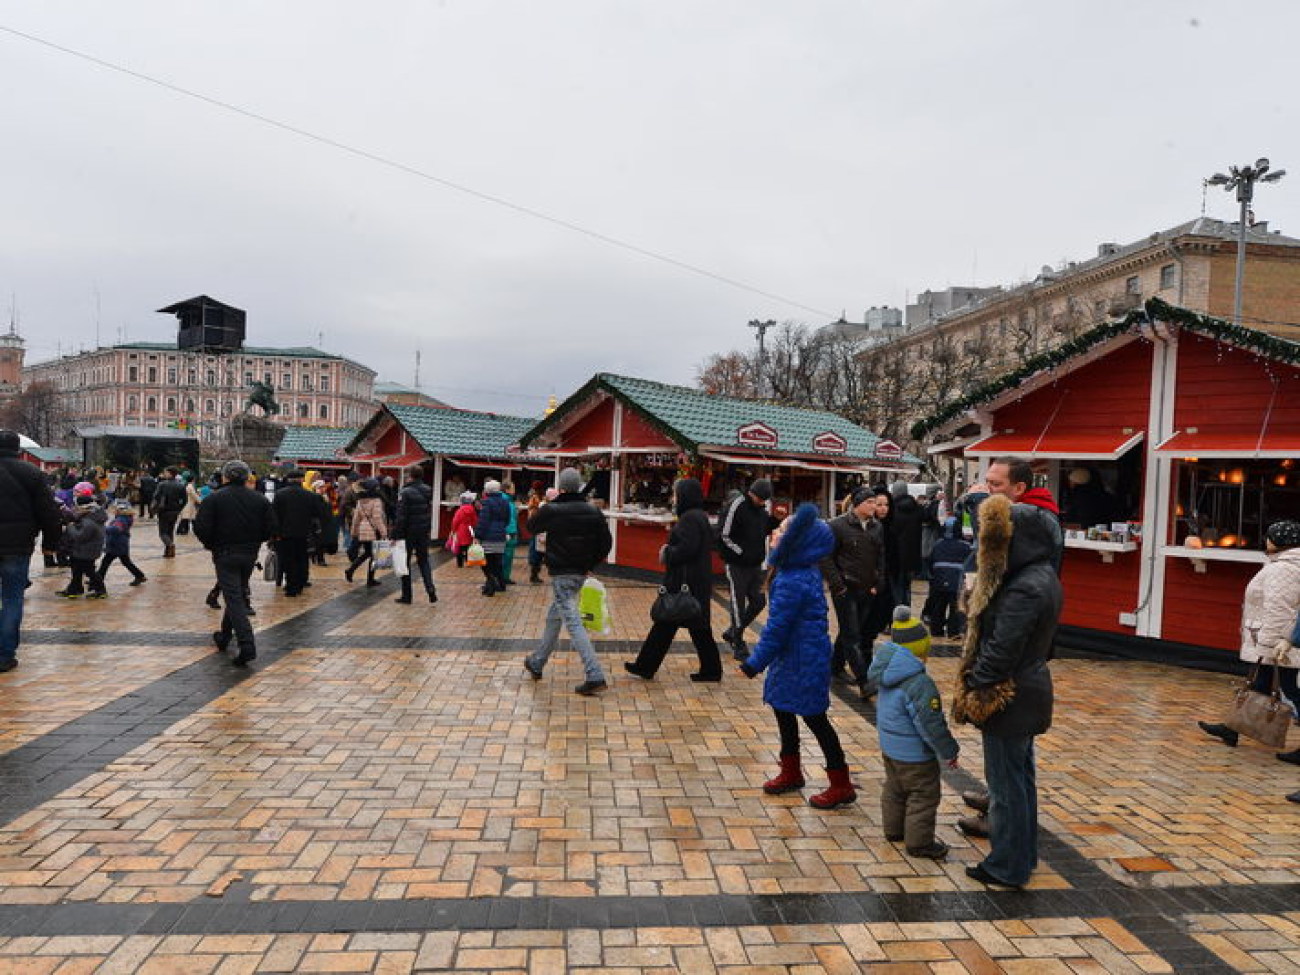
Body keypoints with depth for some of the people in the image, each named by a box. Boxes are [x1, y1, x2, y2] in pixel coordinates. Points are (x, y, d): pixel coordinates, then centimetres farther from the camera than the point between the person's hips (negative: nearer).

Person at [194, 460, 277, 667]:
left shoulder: (215, 498, -8)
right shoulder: (260, 499, 3)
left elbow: (201, 528, -13)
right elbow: (272, 529, 1)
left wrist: (211, 545, 5)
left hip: (225, 555, -4)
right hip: (250, 555, 4)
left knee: (234, 598, -7)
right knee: (238, 595, 21)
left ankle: (247, 646, -18)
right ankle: (224, 637, 36)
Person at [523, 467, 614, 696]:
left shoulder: (551, 510, -11)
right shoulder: (593, 511, 1)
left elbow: (531, 525, 9)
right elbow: (606, 541, 3)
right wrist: (591, 564, 12)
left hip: (561, 574, -6)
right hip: (581, 573, 7)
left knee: (573, 623, -9)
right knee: (553, 617, 22)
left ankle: (594, 675, -18)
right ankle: (537, 663, 37)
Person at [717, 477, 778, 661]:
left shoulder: (761, 508, 7)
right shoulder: (736, 505, -16)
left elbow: (766, 529, 19)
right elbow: (724, 535, -17)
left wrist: (775, 520, 0)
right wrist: (741, 553, -15)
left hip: (755, 564, 8)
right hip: (737, 565, -7)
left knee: (758, 602, 11)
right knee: (738, 604, 1)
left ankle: (731, 632, 29)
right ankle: (738, 646, 13)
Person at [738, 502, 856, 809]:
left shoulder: (792, 582, -26)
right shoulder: (805, 572, 3)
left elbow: (776, 628, -22)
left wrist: (754, 664, -14)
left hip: (804, 662, -10)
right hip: (792, 657, 10)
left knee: (814, 718, 3)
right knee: (782, 709, 19)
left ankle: (842, 786, 17)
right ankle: (791, 773, 36)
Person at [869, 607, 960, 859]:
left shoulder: (886, 675, -1)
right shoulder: (920, 684, -28)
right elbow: (931, 723, -23)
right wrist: (949, 751, -10)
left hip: (889, 747, 9)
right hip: (914, 755, -9)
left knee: (894, 789, 24)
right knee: (924, 796, 7)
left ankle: (893, 829, 39)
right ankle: (918, 842, 17)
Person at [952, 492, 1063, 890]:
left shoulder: (1023, 589, -26)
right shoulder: (1043, 577, 6)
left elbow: (1000, 650, -26)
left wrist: (972, 689, -13)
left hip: (1009, 698, -10)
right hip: (1030, 689, 10)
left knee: (1006, 783, 4)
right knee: (1020, 776, 21)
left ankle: (1007, 866, 17)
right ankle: (1024, 855, 36)